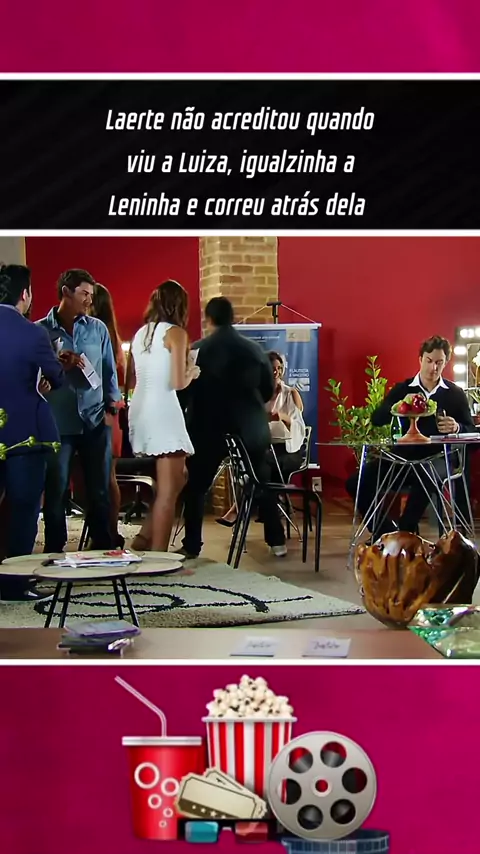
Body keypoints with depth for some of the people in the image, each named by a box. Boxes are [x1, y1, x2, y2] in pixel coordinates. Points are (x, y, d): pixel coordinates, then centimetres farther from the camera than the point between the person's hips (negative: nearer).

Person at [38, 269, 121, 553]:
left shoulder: (98, 328, 8)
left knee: (100, 491, 7)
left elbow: (109, 369, 13)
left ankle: (103, 548, 18)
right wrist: (57, 365, -14)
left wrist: (111, 406, 5)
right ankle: (54, 552, 13)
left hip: (96, 421, 2)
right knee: (56, 492, 1)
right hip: (58, 423, -2)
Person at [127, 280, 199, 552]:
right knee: (168, 489, -3)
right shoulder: (175, 332, -5)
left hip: (140, 411, 8)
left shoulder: (141, 333, 15)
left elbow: (131, 381, 18)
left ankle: (144, 539, 14)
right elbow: (178, 382, -12)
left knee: (177, 478, 19)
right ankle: (156, 554, -3)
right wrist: (192, 373, 8)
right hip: (162, 412, -8)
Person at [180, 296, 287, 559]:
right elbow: (268, 390, 7)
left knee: (196, 486, 10)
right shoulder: (255, 349, -1)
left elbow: (186, 391, -3)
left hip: (209, 429, -2)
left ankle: (192, 546, 7)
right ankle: (276, 542, 18)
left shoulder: (198, 350, -7)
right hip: (251, 428, 2)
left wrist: (195, 413, 14)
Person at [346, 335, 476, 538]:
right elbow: (376, 420, -1)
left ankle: (404, 533, -19)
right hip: (404, 455, 3)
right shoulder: (402, 389, 10)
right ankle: (387, 533, 2)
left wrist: (457, 428, -18)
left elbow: (472, 430, 7)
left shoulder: (455, 394, 8)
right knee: (357, 483, -14)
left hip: (438, 457, -3)